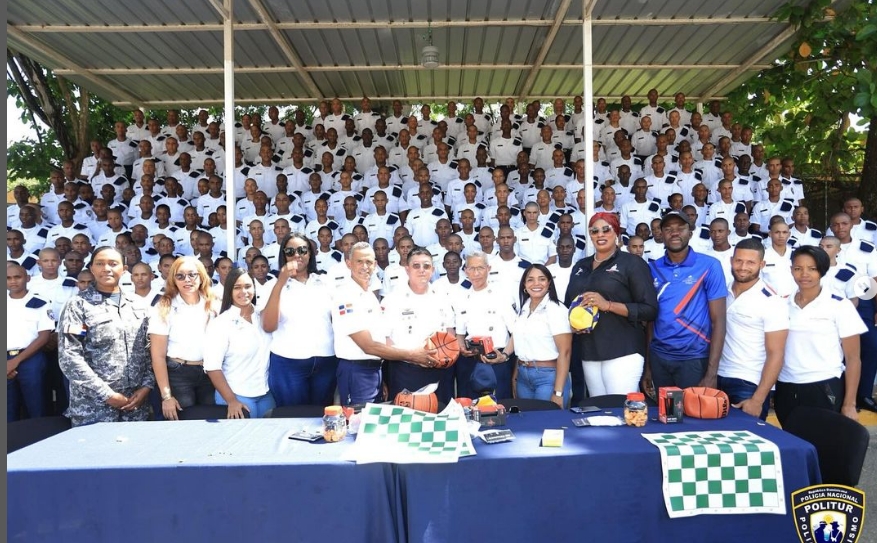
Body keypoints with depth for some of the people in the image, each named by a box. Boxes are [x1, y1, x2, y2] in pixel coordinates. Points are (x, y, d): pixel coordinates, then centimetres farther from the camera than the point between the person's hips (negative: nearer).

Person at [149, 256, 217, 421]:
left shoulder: (214, 306, 2)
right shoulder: (164, 308, -7)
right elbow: (158, 356, -8)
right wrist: (166, 396, -11)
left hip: (209, 373, 3)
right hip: (178, 375, -3)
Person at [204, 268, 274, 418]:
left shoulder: (263, 316, 1)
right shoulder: (220, 323, -12)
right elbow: (212, 366, -15)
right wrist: (231, 400, -15)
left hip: (266, 393, 5)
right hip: (238, 396, -5)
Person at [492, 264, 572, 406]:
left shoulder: (556, 309, -12)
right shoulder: (523, 308, 9)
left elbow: (564, 352, -15)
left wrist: (558, 392, -18)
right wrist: (505, 354, 2)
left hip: (548, 377, -7)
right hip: (522, 376, 7)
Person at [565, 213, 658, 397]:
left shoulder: (632, 263, -1)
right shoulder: (580, 266, 16)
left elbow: (650, 310, -8)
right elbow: (568, 304, 25)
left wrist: (608, 305, -18)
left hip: (623, 352, -5)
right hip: (588, 353, 5)